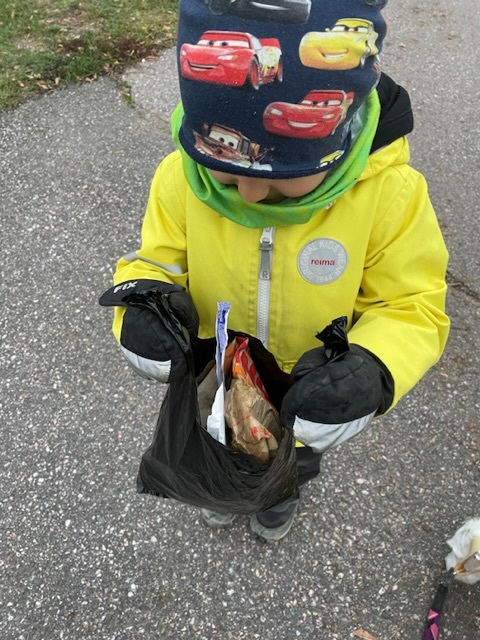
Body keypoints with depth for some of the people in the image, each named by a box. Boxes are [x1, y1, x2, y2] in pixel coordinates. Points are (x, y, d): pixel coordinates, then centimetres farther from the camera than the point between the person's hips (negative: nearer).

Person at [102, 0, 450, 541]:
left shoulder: (389, 194, -34)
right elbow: (158, 264, -14)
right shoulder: (181, 177, -29)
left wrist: (371, 371, -46)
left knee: (296, 460, 35)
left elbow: (411, 309, -24)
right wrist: (143, 305, -38)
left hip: (309, 395, -1)